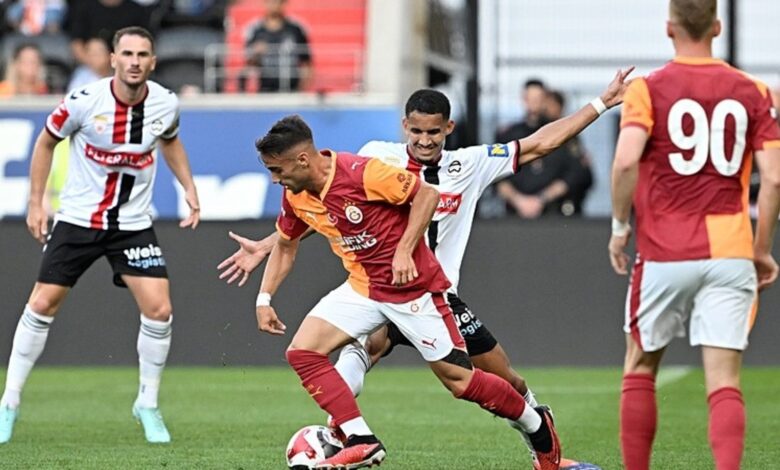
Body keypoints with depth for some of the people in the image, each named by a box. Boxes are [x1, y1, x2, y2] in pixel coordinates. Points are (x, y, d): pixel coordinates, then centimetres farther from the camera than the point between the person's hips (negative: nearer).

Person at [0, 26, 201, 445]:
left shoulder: (165, 105, -8)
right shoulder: (84, 102, -17)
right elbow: (46, 142, 1)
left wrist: (189, 189, 7)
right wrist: (35, 202, 0)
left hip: (133, 225, 2)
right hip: (77, 219, -2)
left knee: (159, 309, -10)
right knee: (42, 305, -2)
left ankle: (147, 404, 9)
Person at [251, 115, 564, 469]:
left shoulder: (361, 172, -23)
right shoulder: (295, 196, -1)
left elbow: (426, 194, -18)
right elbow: (285, 245, 17)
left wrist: (404, 251, -23)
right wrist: (264, 298, 8)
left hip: (412, 285, -7)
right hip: (362, 288, 7)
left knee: (458, 380, -5)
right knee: (302, 351, -12)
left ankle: (537, 425, 19)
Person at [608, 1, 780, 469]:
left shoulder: (649, 89, -2)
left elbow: (626, 160, -18)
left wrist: (620, 225, -4)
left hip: (665, 254, -1)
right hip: (730, 254, 1)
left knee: (640, 368, 17)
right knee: (724, 382, -3)